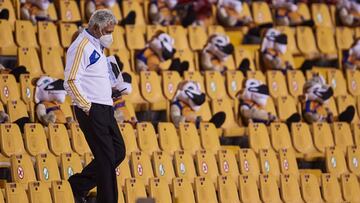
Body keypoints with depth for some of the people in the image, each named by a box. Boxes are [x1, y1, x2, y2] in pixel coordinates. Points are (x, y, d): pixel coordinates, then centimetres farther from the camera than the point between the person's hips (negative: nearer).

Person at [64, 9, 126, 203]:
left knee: (118, 152, 11)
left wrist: (111, 86, 13)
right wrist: (87, 107, -18)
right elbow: (71, 82, -19)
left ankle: (79, 184, 19)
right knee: (106, 158, -8)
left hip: (104, 108, 10)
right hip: (91, 110, -10)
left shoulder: (96, 46, 18)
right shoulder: (81, 46, -13)